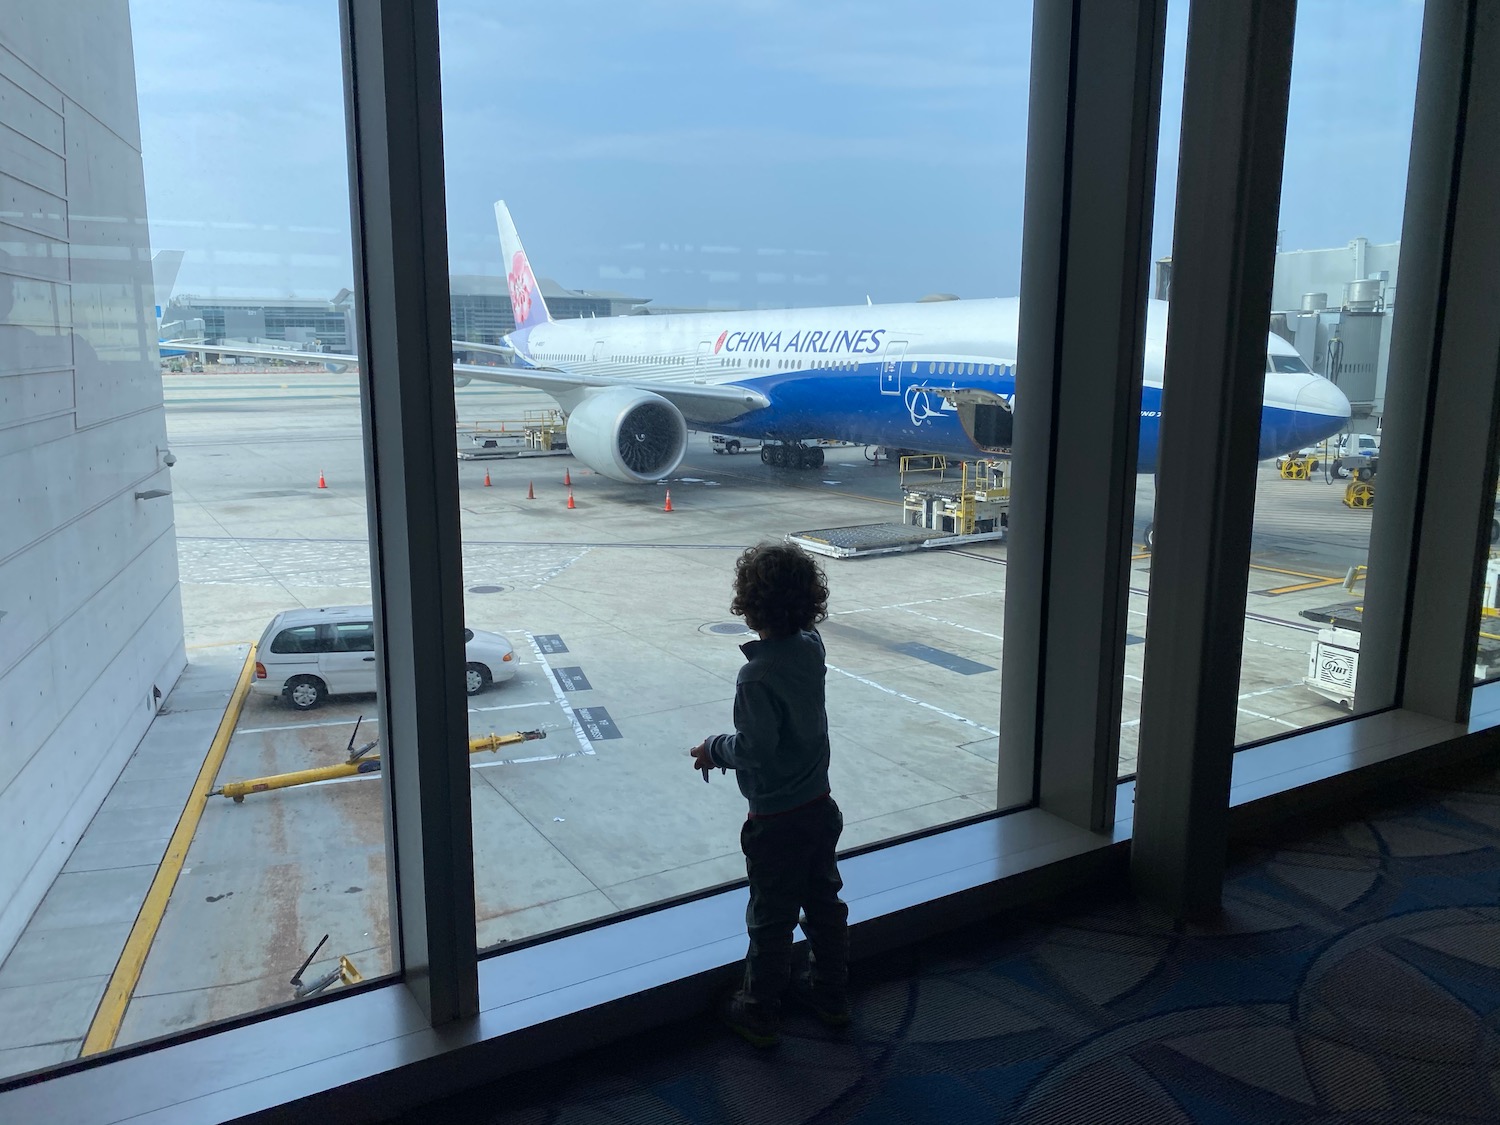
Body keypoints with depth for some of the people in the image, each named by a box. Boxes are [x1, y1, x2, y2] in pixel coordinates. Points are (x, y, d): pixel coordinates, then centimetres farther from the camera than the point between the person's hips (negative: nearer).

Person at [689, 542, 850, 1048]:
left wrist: (712, 749, -8)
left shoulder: (757, 674, -27)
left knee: (771, 919, 10)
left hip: (776, 820, -7)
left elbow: (754, 749, -24)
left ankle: (760, 1014, 27)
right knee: (824, 902, 21)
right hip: (821, 806, 7)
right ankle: (831, 995, 39)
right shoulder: (811, 647, -6)